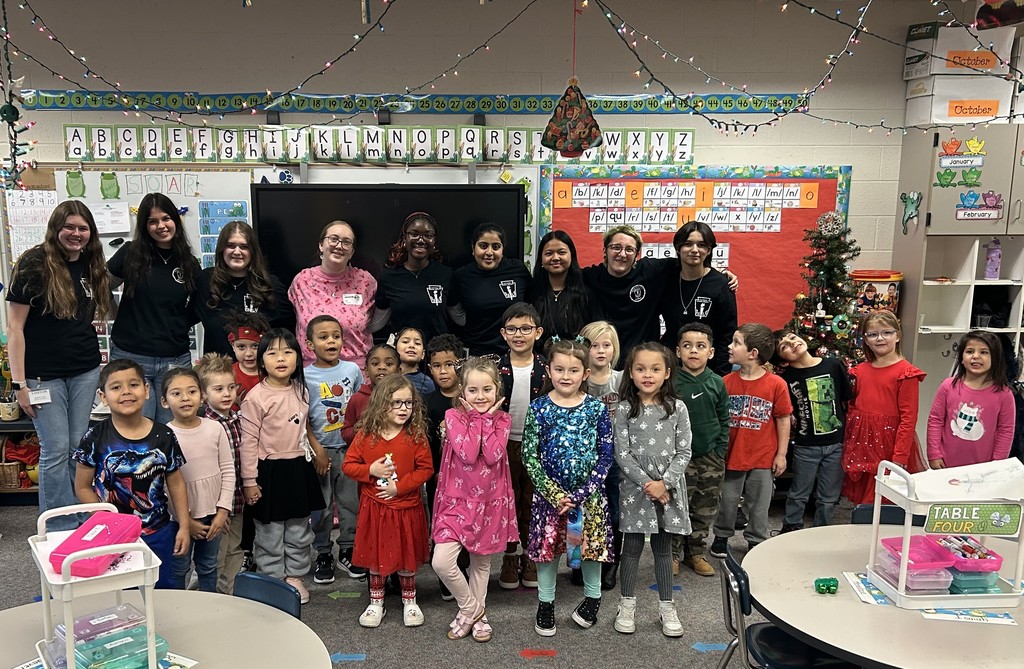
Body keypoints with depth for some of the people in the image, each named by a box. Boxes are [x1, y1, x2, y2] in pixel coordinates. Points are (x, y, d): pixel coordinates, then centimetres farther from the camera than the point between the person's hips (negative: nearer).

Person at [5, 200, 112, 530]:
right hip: (44, 374, -5)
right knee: (56, 450, -2)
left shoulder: (91, 266, 8)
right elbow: (14, 326, -10)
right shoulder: (34, 263, -9)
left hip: (85, 371, 5)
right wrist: (19, 383, -13)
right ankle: (60, 529, 10)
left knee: (79, 448, 9)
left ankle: (81, 523, 20)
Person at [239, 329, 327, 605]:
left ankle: (295, 576, 29)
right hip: (270, 471, -5)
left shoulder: (301, 391, 4)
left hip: (299, 468, 6)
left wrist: (316, 451, 19)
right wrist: (249, 481, -13)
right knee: (270, 532, 7)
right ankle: (274, 579, 22)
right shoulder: (255, 398, -15)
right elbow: (248, 442, -13)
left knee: (299, 530, 15)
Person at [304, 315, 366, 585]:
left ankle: (347, 550, 24)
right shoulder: (306, 376, -6)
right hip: (321, 449, -2)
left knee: (351, 500, 9)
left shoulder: (352, 369, 1)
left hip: (349, 448, 2)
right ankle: (323, 555, 20)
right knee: (321, 505, 6)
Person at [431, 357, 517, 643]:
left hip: (489, 501, 2)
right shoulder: (453, 416, -6)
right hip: (457, 499, -2)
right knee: (441, 561, -14)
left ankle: (477, 614, 37)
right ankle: (471, 608, 11)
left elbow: (493, 456, -16)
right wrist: (475, 416, -14)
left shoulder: (502, 419, 1)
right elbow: (467, 454, -20)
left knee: (481, 562, 15)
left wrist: (486, 418, -12)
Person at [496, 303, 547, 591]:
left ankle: (530, 556, 25)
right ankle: (510, 557, 24)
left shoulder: (545, 368, -4)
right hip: (506, 444, 0)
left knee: (533, 501, 10)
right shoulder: (497, 368, -3)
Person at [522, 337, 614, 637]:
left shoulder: (596, 408, -5)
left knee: (592, 545, 10)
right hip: (548, 493, 0)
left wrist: (582, 494, -14)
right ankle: (545, 603, 29)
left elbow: (606, 455, -5)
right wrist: (555, 494, -15)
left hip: (589, 493, 0)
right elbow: (529, 457, -8)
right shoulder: (538, 409, -7)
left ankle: (592, 596, 35)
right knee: (547, 546, 9)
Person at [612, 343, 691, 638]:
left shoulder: (677, 408, -1)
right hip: (635, 487, -1)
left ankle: (666, 606, 24)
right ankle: (627, 605, 22)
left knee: (663, 548, 11)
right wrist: (647, 484, -14)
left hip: (669, 488, 1)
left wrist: (664, 483, -13)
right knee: (632, 547, 8)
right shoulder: (624, 409, -5)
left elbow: (683, 452, -2)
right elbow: (622, 454, -7)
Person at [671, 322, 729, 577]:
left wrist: (720, 451, 4)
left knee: (705, 510, 12)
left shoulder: (717, 383, 2)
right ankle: (673, 553, 18)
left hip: (711, 457, 3)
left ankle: (695, 552, 27)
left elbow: (724, 419, 9)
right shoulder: (671, 382, -8)